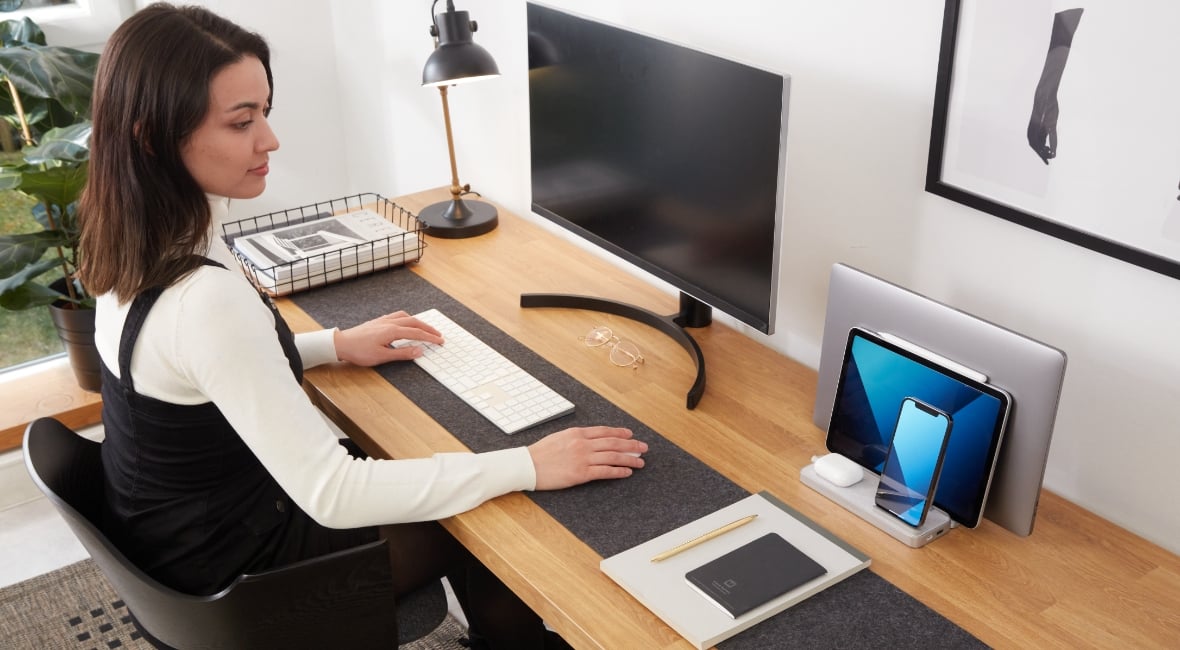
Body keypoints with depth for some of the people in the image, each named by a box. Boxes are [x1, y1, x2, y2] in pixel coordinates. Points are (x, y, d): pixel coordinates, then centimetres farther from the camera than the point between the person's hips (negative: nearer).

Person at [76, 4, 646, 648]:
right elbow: (332, 496, -33)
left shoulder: (139, 244, -7)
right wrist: (529, 466, -29)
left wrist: (335, 344, 6)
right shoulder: (205, 299, -36)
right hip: (235, 571, -8)